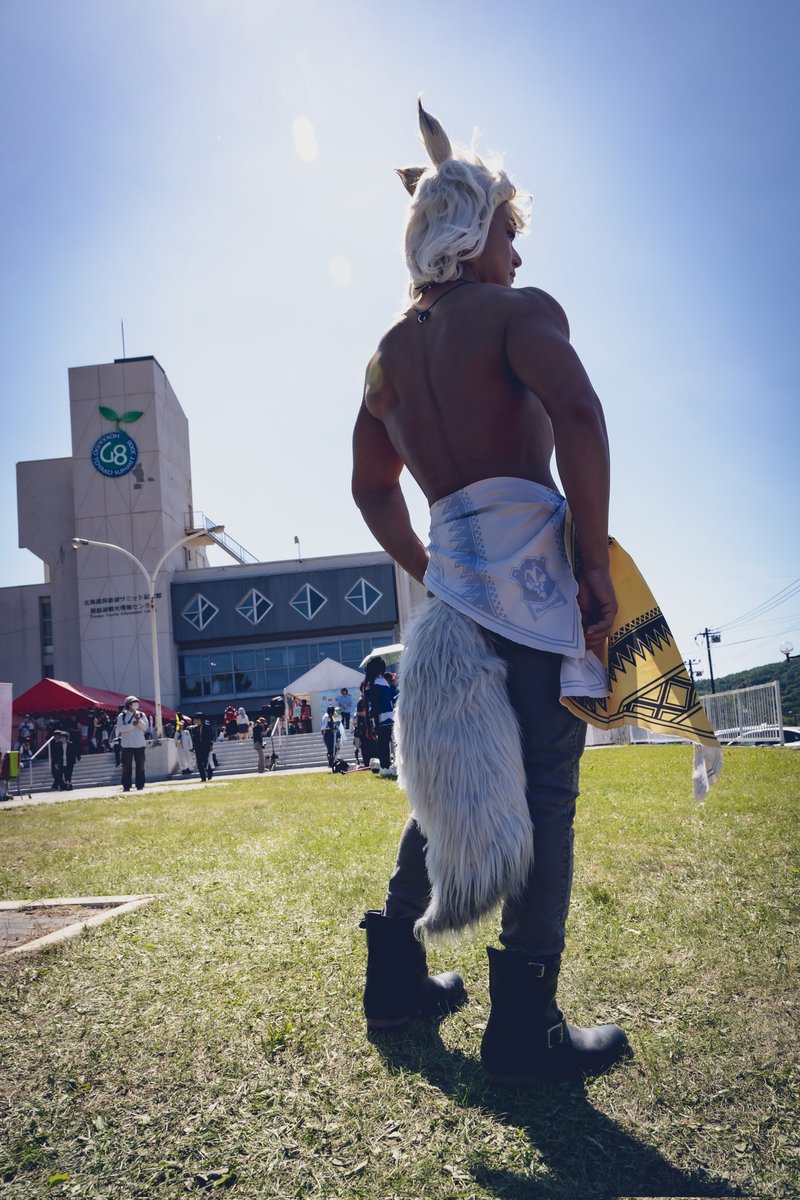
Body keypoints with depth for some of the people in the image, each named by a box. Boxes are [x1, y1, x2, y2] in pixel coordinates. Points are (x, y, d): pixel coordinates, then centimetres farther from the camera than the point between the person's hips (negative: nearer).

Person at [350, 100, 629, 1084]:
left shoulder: (388, 356, 20)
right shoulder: (516, 310, -1)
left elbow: (371, 491, 21)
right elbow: (576, 412, -20)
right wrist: (597, 563, -16)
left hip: (453, 584, 7)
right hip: (531, 572, -7)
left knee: (456, 782, 18)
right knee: (543, 795, -3)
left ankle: (397, 975, 27)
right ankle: (525, 1028, 3)